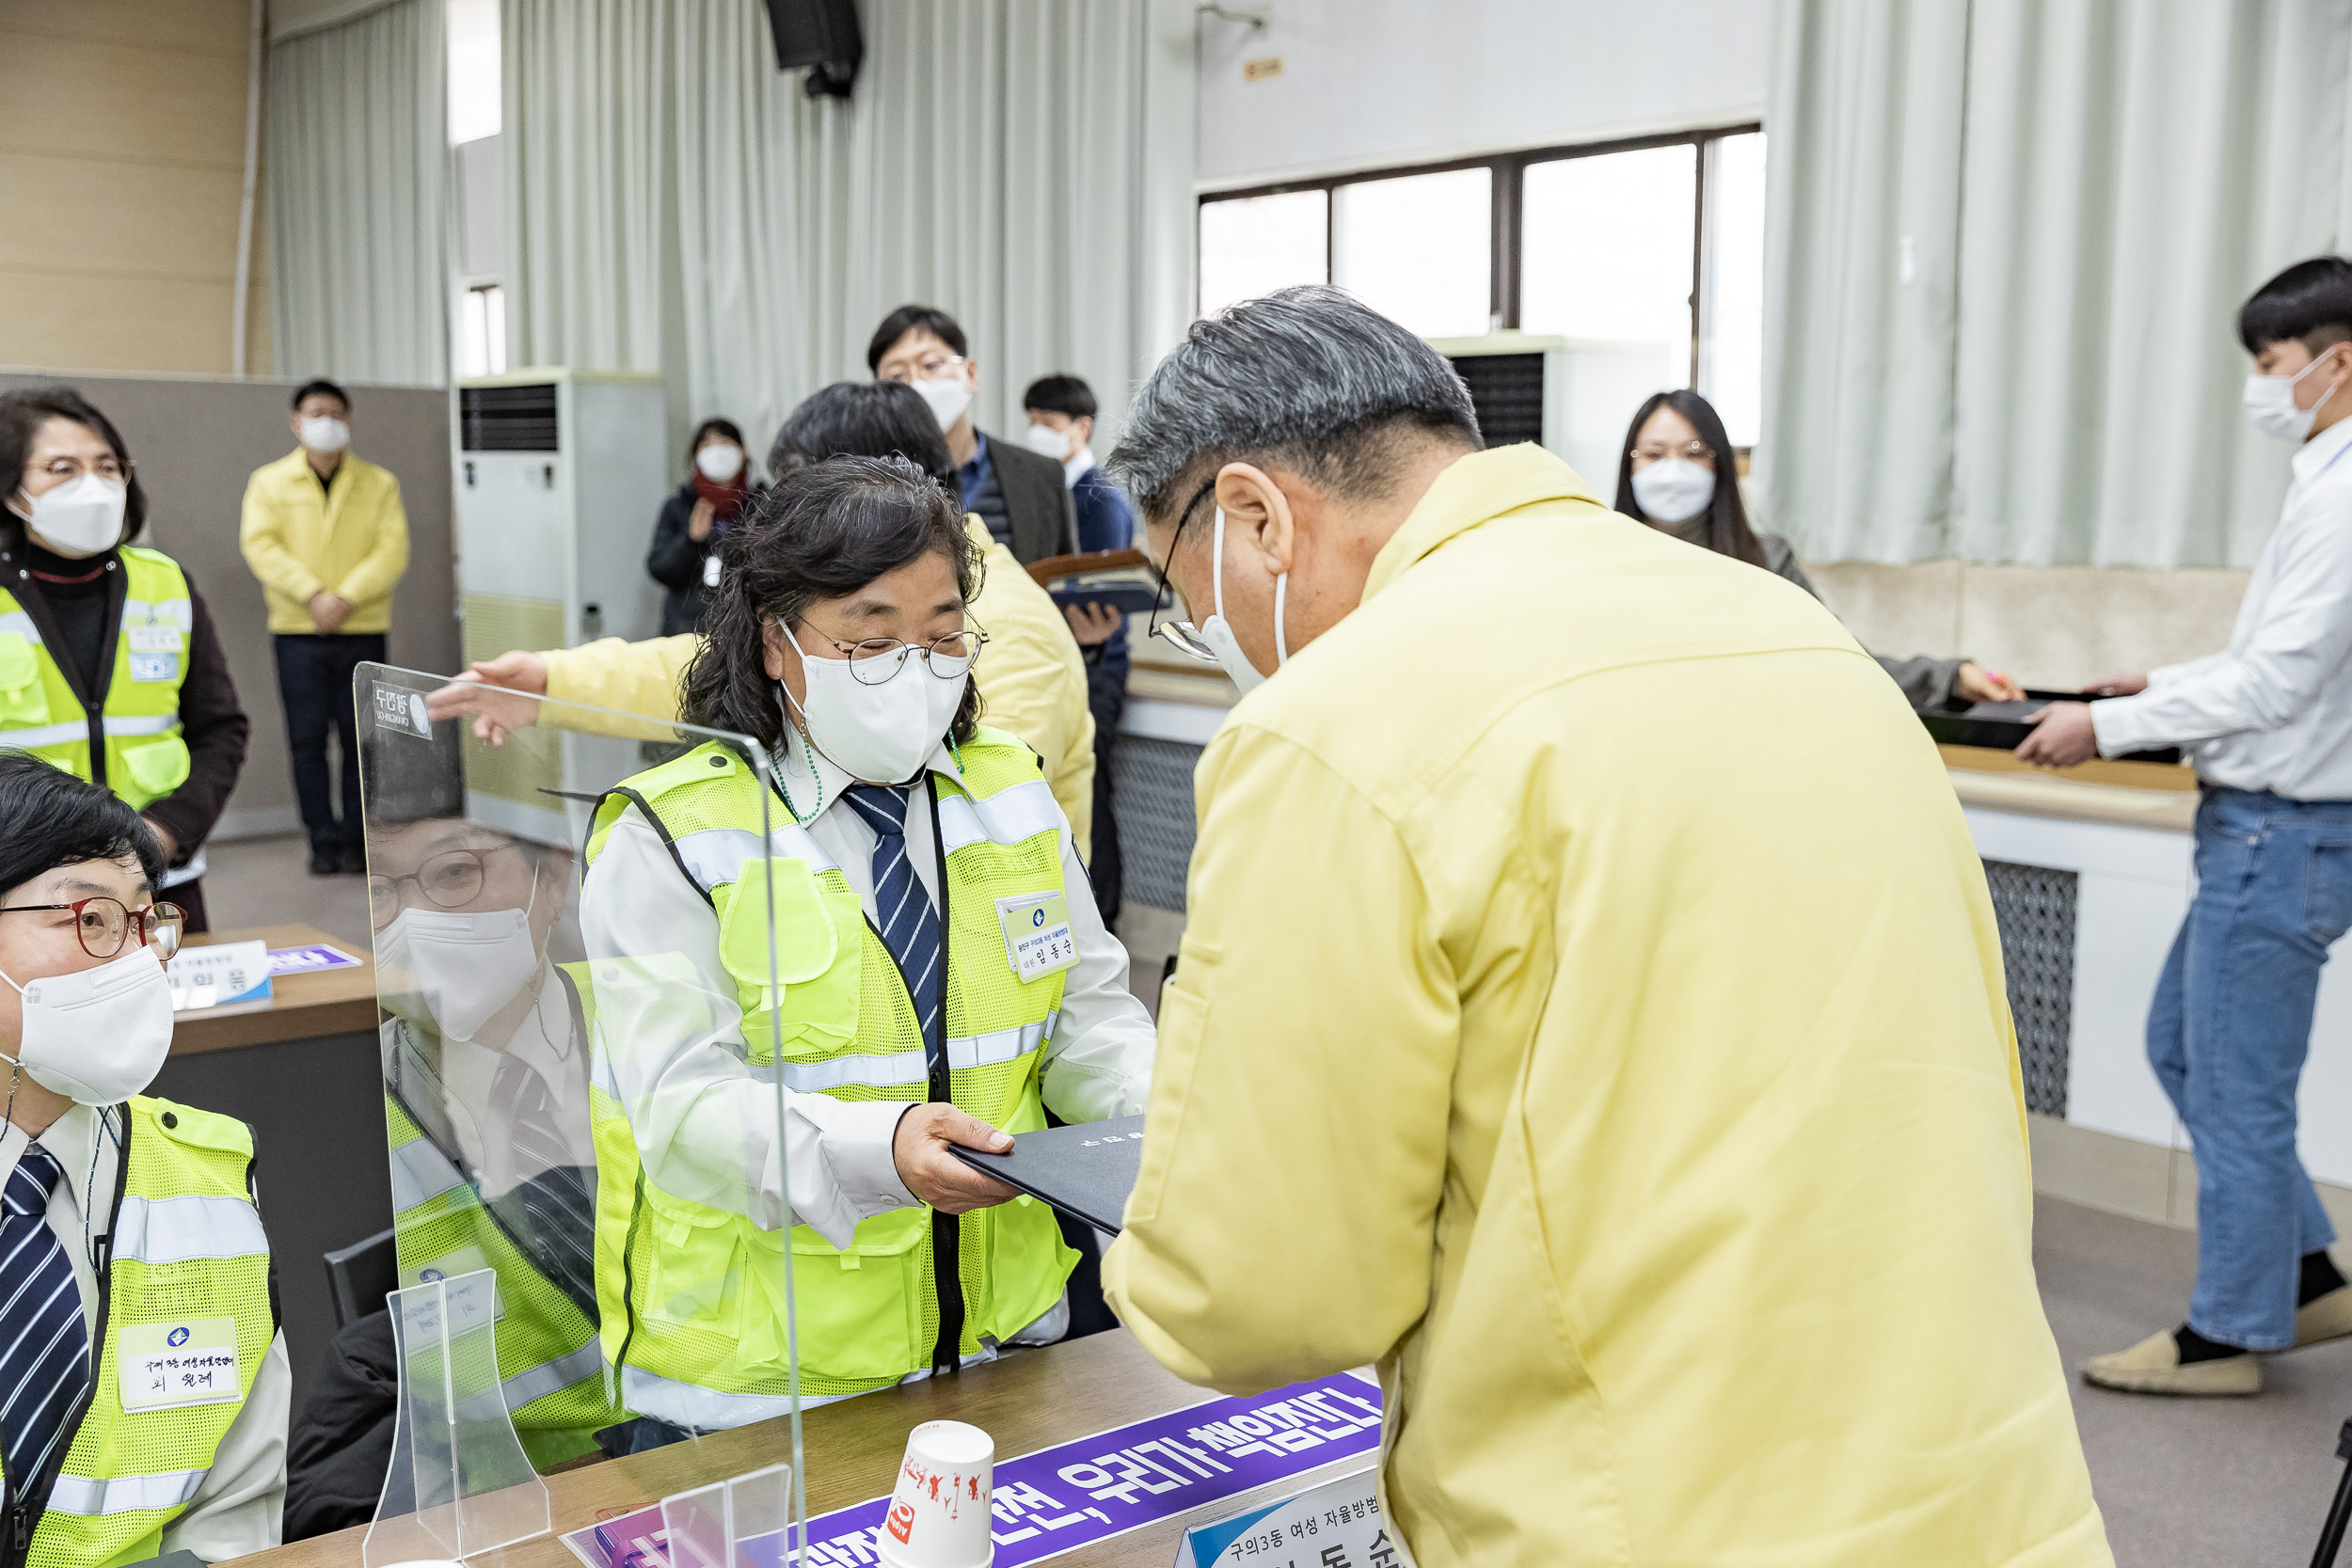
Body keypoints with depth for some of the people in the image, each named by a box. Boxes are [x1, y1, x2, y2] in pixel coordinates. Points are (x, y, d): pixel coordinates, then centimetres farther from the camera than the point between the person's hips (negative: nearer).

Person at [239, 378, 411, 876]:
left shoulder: (379, 484, 8)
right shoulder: (268, 482, 8)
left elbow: (392, 550, -3)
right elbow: (260, 545, -4)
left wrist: (346, 597, -16)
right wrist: (313, 595, -17)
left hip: (362, 630, 0)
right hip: (297, 630, 0)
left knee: (359, 740, 2)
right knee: (308, 742, 0)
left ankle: (356, 840, 10)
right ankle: (324, 842, 8)